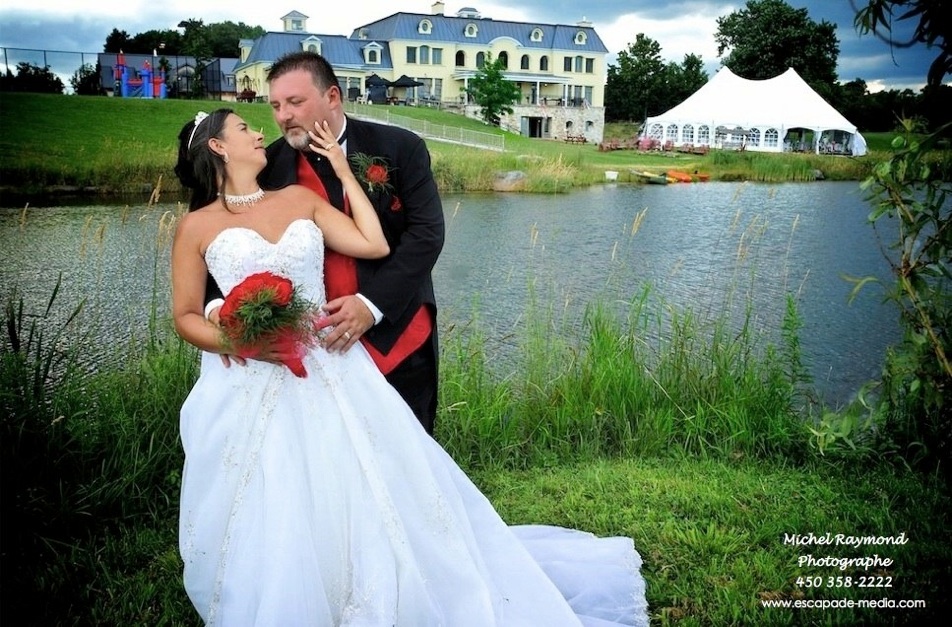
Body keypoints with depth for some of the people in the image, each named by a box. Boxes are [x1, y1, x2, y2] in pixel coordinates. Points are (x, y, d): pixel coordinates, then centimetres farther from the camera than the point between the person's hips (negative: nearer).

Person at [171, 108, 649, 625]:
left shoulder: (300, 198, 11)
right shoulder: (197, 226, 3)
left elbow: (372, 244, 3)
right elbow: (186, 316, 5)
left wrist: (343, 171, 8)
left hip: (330, 373, 2)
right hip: (247, 388, -2)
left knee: (383, 502, 3)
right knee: (265, 531, 1)